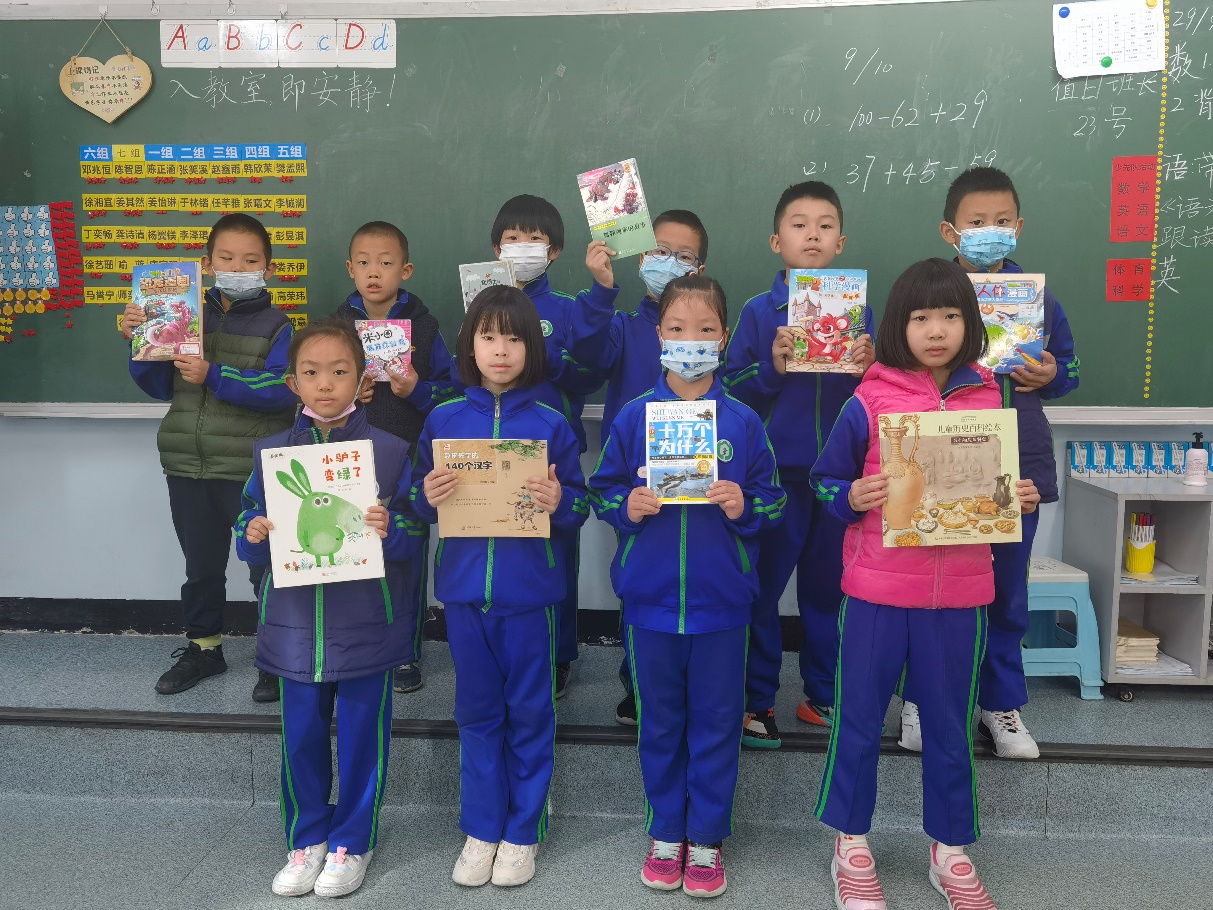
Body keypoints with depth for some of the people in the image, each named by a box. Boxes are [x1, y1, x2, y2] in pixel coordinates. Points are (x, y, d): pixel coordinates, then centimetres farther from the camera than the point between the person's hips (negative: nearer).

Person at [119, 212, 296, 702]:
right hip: (188, 467, 5)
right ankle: (203, 646, 35)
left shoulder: (276, 326, -6)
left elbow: (282, 390, -20)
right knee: (201, 564, 18)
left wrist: (215, 376, -24)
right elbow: (163, 386, 14)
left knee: (266, 565, 5)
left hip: (253, 471, -5)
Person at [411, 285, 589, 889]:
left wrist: (559, 501, -21)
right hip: (464, 587, 2)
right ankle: (480, 830, 29)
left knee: (530, 712, 9)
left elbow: (580, 506, -1)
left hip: (530, 590, -2)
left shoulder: (551, 424, -3)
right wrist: (428, 496, -14)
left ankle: (523, 832, 26)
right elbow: (421, 501, 7)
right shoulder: (444, 420, 3)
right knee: (476, 712, 13)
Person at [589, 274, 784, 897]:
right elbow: (603, 490, 5)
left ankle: (706, 838, 28)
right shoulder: (633, 417, 0)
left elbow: (772, 499, 4)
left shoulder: (742, 421, -1)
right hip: (649, 595, 1)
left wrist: (744, 505, -16)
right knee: (659, 722, 14)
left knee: (716, 723, 10)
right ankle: (664, 832, 32)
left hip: (720, 599, 0)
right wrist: (627, 505, -15)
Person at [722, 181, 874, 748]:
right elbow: (730, 389, -4)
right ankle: (757, 700, 19)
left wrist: (868, 371, -12)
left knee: (827, 587, 13)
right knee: (763, 587, 4)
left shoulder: (859, 311, 6)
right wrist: (772, 367, -18)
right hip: (775, 472, -2)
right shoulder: (759, 313, -1)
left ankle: (823, 695, 29)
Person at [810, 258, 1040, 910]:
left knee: (950, 723, 15)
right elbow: (825, 482, 1)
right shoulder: (868, 403, -7)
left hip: (959, 592, 3)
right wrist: (853, 498, -19)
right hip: (876, 587, -2)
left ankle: (950, 851, 34)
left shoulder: (989, 400, 3)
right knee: (859, 717, 9)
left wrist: (1021, 499, -5)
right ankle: (851, 847, 29)